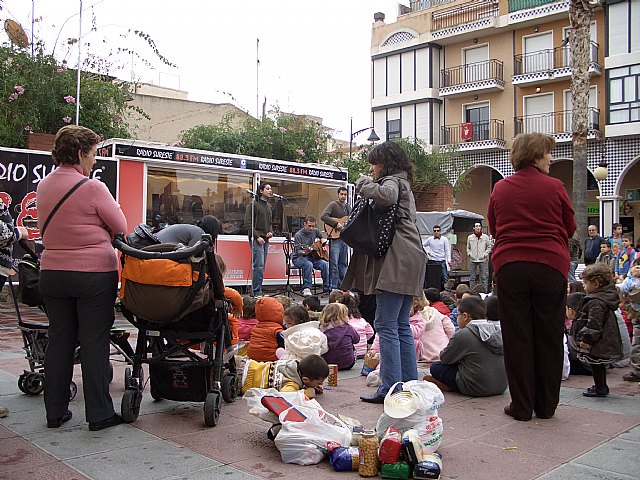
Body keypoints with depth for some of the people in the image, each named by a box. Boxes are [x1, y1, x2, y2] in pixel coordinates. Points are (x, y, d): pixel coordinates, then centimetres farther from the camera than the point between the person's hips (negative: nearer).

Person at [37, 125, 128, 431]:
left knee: (58, 341, 13)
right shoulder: (92, 188, -13)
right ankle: (99, 414, 7)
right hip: (94, 273, -6)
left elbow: (47, 228, 15)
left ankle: (55, 412, 20)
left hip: (52, 273, 6)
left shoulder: (43, 186, 7)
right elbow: (122, 229, -6)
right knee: (94, 343, 1)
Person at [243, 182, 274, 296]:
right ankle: (257, 292, -9)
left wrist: (270, 231, 7)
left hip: (265, 239, 8)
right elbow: (248, 222, -11)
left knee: (262, 266, 7)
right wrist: (257, 237, -16)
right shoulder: (254, 204, -6)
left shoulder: (268, 206, 19)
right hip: (256, 239, -8)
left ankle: (257, 290, 12)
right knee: (258, 265, -12)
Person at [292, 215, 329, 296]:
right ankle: (306, 289, -31)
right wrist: (305, 252, -38)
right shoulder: (298, 235, -14)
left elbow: (322, 237, 29)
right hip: (299, 258, -5)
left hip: (312, 257, 5)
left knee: (325, 264, -21)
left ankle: (327, 288, -14)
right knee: (309, 264, -38)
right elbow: (297, 251, -18)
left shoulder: (315, 231, 5)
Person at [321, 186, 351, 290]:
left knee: (343, 263, 11)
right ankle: (333, 287, -4)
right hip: (335, 237, -7)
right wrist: (336, 224, -22)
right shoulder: (333, 205, -5)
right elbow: (323, 216, -18)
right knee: (334, 264, -7)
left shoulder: (348, 207, 18)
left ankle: (342, 286, 19)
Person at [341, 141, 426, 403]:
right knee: (401, 325, 12)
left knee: (386, 324, -11)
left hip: (396, 262, -11)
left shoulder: (392, 181, -3)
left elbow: (386, 195, -27)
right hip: (407, 262, 11)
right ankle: (410, 383, 15)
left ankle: (390, 389, -10)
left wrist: (364, 184, -10)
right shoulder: (402, 184, 28)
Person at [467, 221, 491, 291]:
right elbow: (468, 248, 16)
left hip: (483, 260, -1)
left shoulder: (486, 237, 2)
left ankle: (485, 291, 3)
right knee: (472, 277, 4)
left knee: (484, 277, 0)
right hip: (472, 260, 2)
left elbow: (489, 247, 7)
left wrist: (485, 254, -5)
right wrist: (469, 254, 1)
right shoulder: (470, 237, 7)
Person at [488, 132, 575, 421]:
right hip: (550, 266, -1)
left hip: (509, 266, 2)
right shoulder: (554, 187, -3)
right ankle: (546, 406, 18)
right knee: (549, 338, 9)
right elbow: (570, 228, 8)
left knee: (516, 338, 6)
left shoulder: (500, 189, 4)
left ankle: (521, 406, 10)